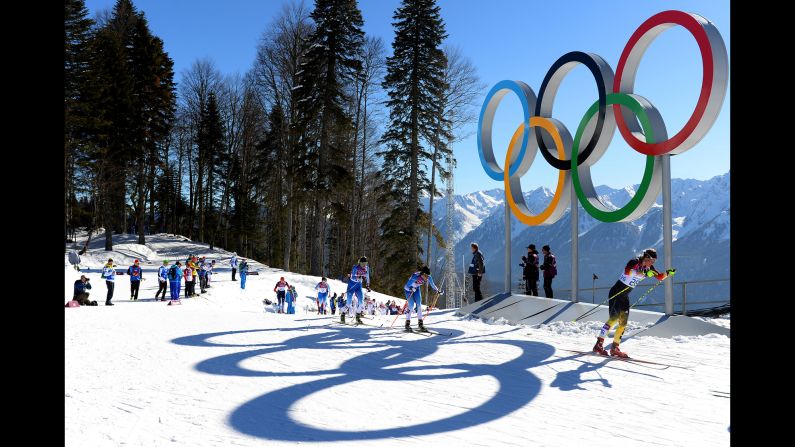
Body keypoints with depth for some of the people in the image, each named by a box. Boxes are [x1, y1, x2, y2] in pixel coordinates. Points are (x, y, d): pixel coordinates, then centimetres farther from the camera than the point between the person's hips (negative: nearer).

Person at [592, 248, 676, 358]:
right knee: (614, 318, -17)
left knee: (623, 322, 3)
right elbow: (627, 271, -38)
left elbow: (660, 277, 14)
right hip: (616, 292, -8)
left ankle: (614, 348, 9)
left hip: (625, 296, 8)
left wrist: (668, 273, -6)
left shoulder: (648, 268, 5)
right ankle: (599, 344, -15)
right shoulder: (634, 262, -17)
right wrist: (644, 273, -46)